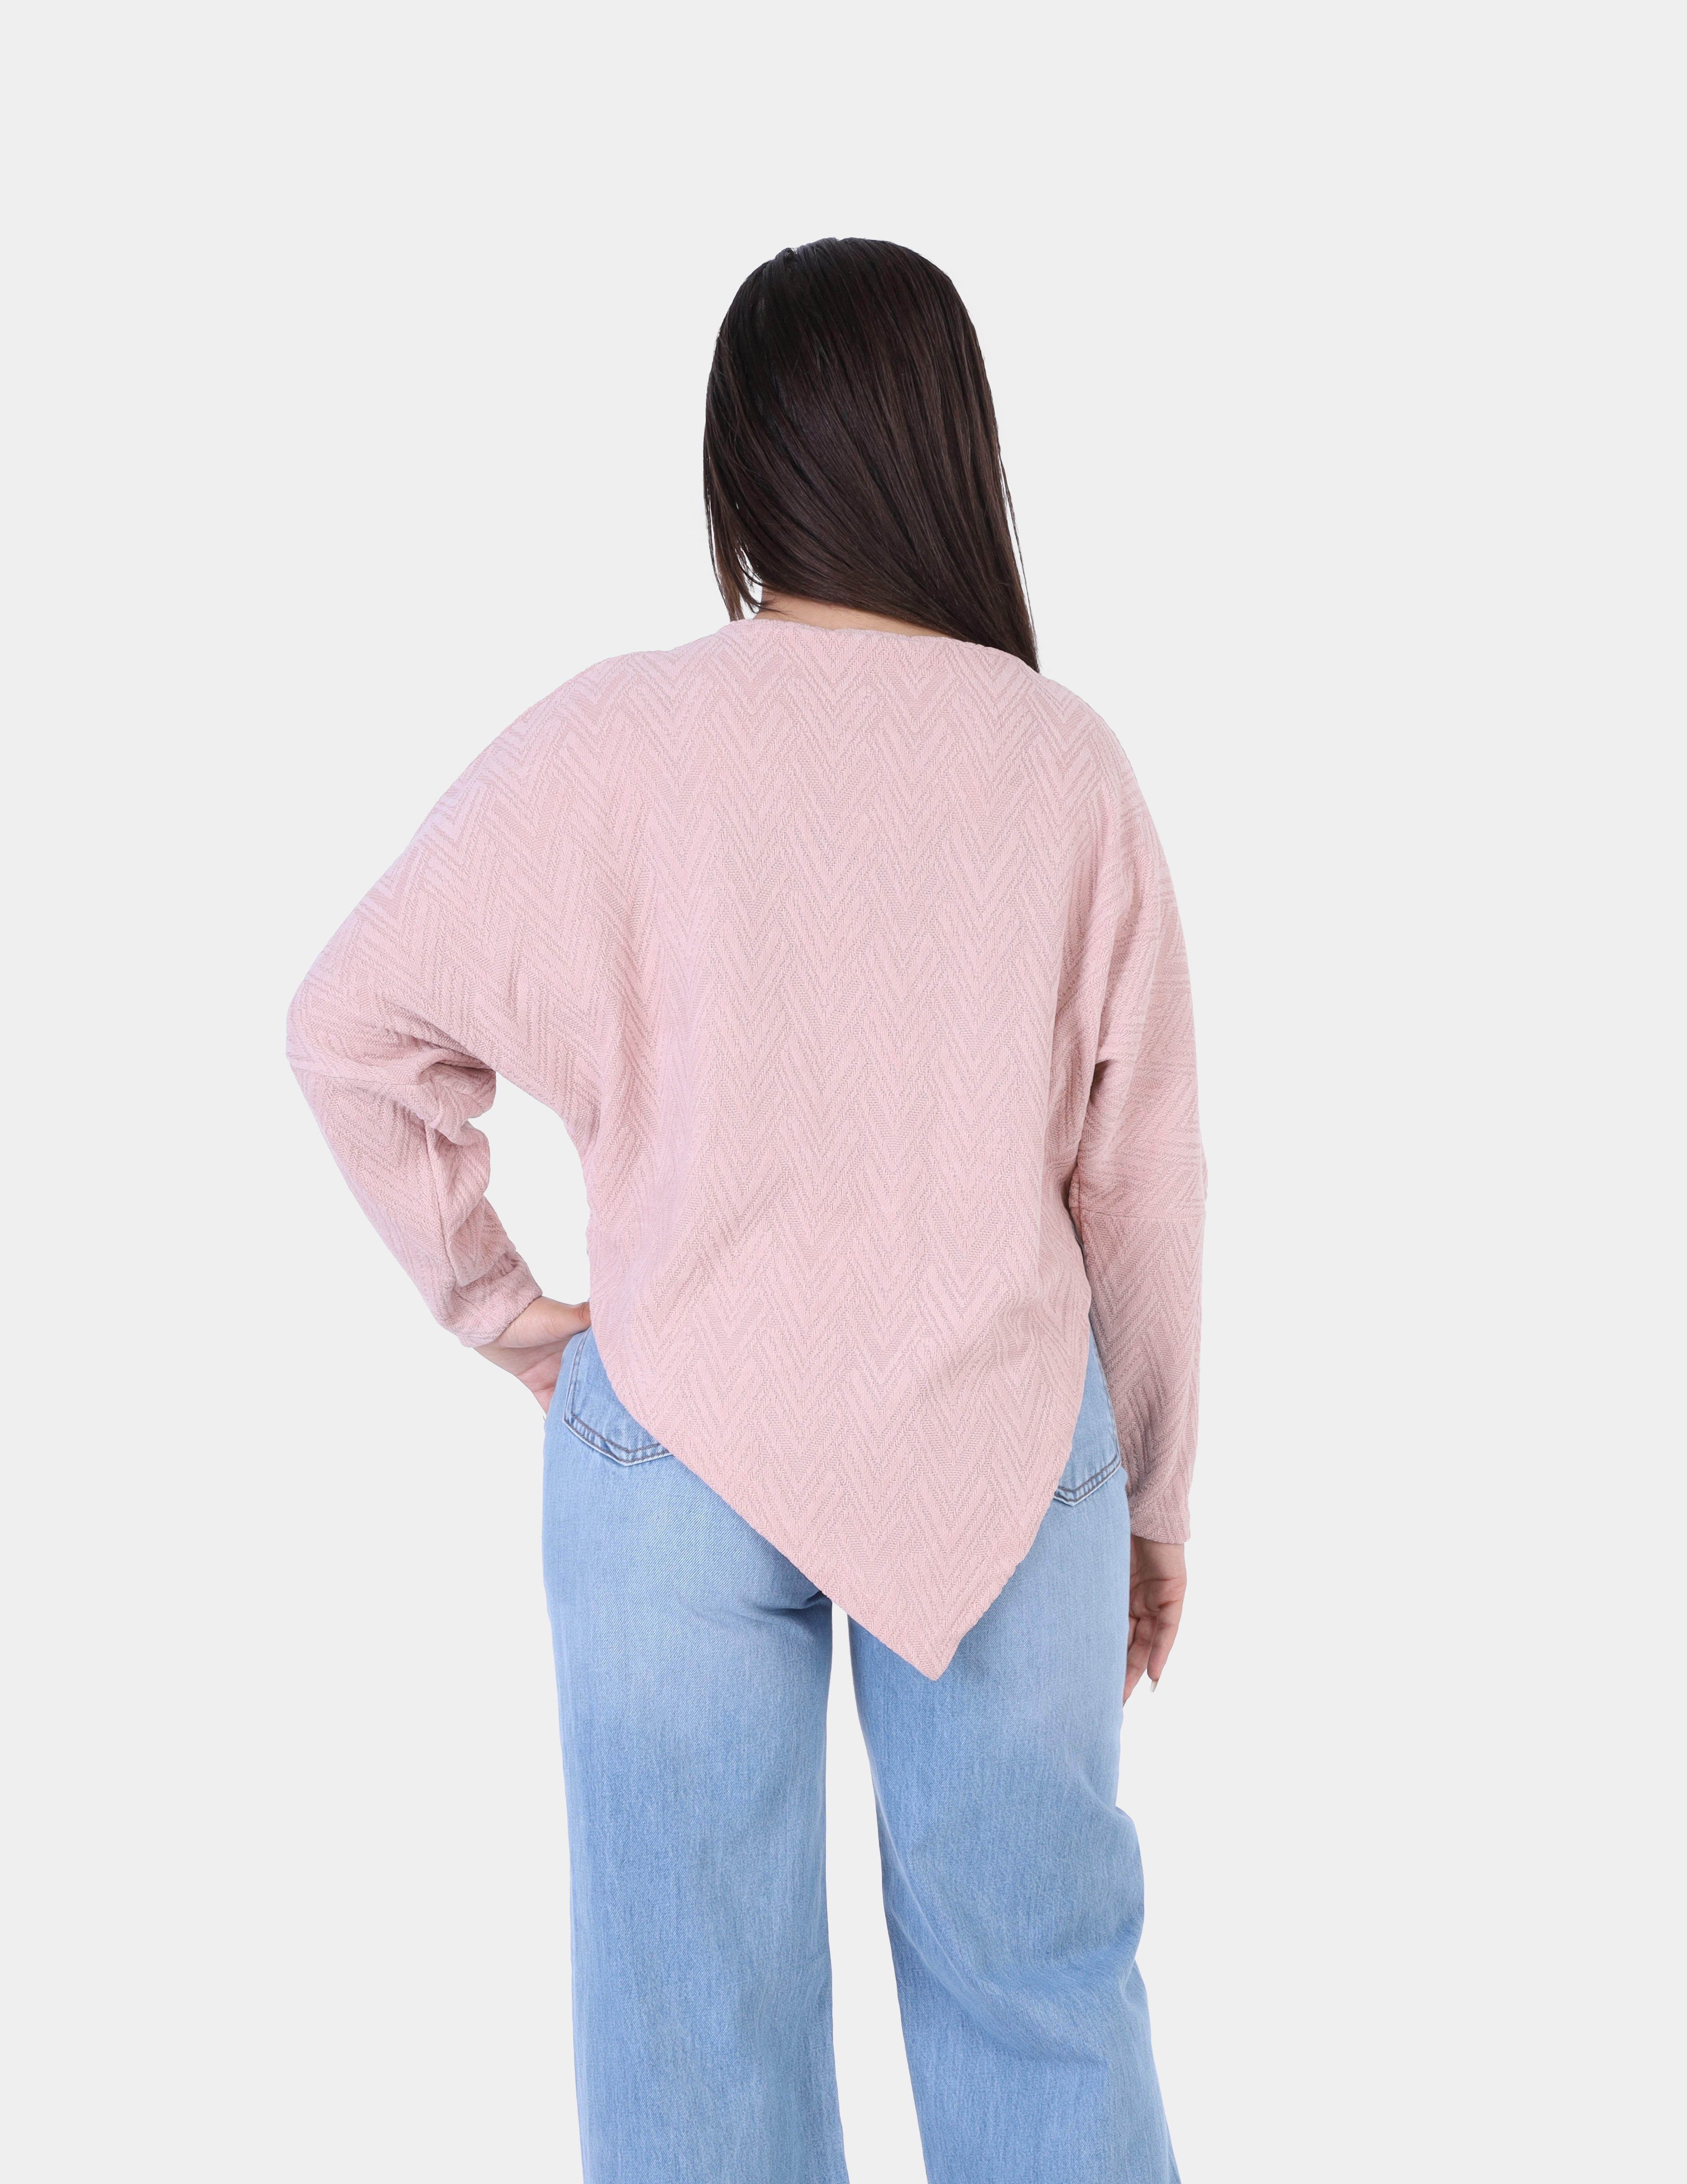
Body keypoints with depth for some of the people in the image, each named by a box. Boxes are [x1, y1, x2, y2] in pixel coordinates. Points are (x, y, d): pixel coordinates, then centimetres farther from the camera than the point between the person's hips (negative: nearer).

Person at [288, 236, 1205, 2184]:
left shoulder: (614, 745, -10)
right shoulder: (1065, 763, -6)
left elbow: (352, 1027, -3)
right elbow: (1141, 1175, 0)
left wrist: (497, 1305, 7)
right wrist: (1153, 1498, 11)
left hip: (681, 1453, -1)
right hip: (1010, 1448, 1)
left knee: (699, 2015, 15)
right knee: (1042, 1974, 18)